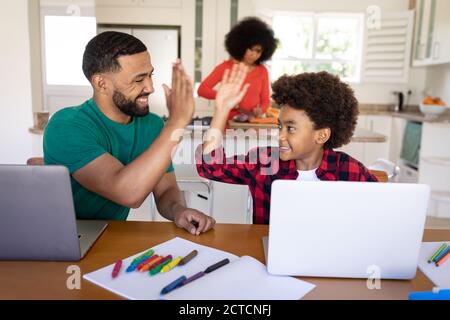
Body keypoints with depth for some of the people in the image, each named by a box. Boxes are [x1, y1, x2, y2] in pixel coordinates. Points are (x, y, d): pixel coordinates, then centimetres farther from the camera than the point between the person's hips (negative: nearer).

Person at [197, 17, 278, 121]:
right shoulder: (226, 67, 2)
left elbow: (265, 100, 11)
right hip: (229, 122, -2)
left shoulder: (262, 71, 7)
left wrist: (260, 110, -10)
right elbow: (202, 90, -3)